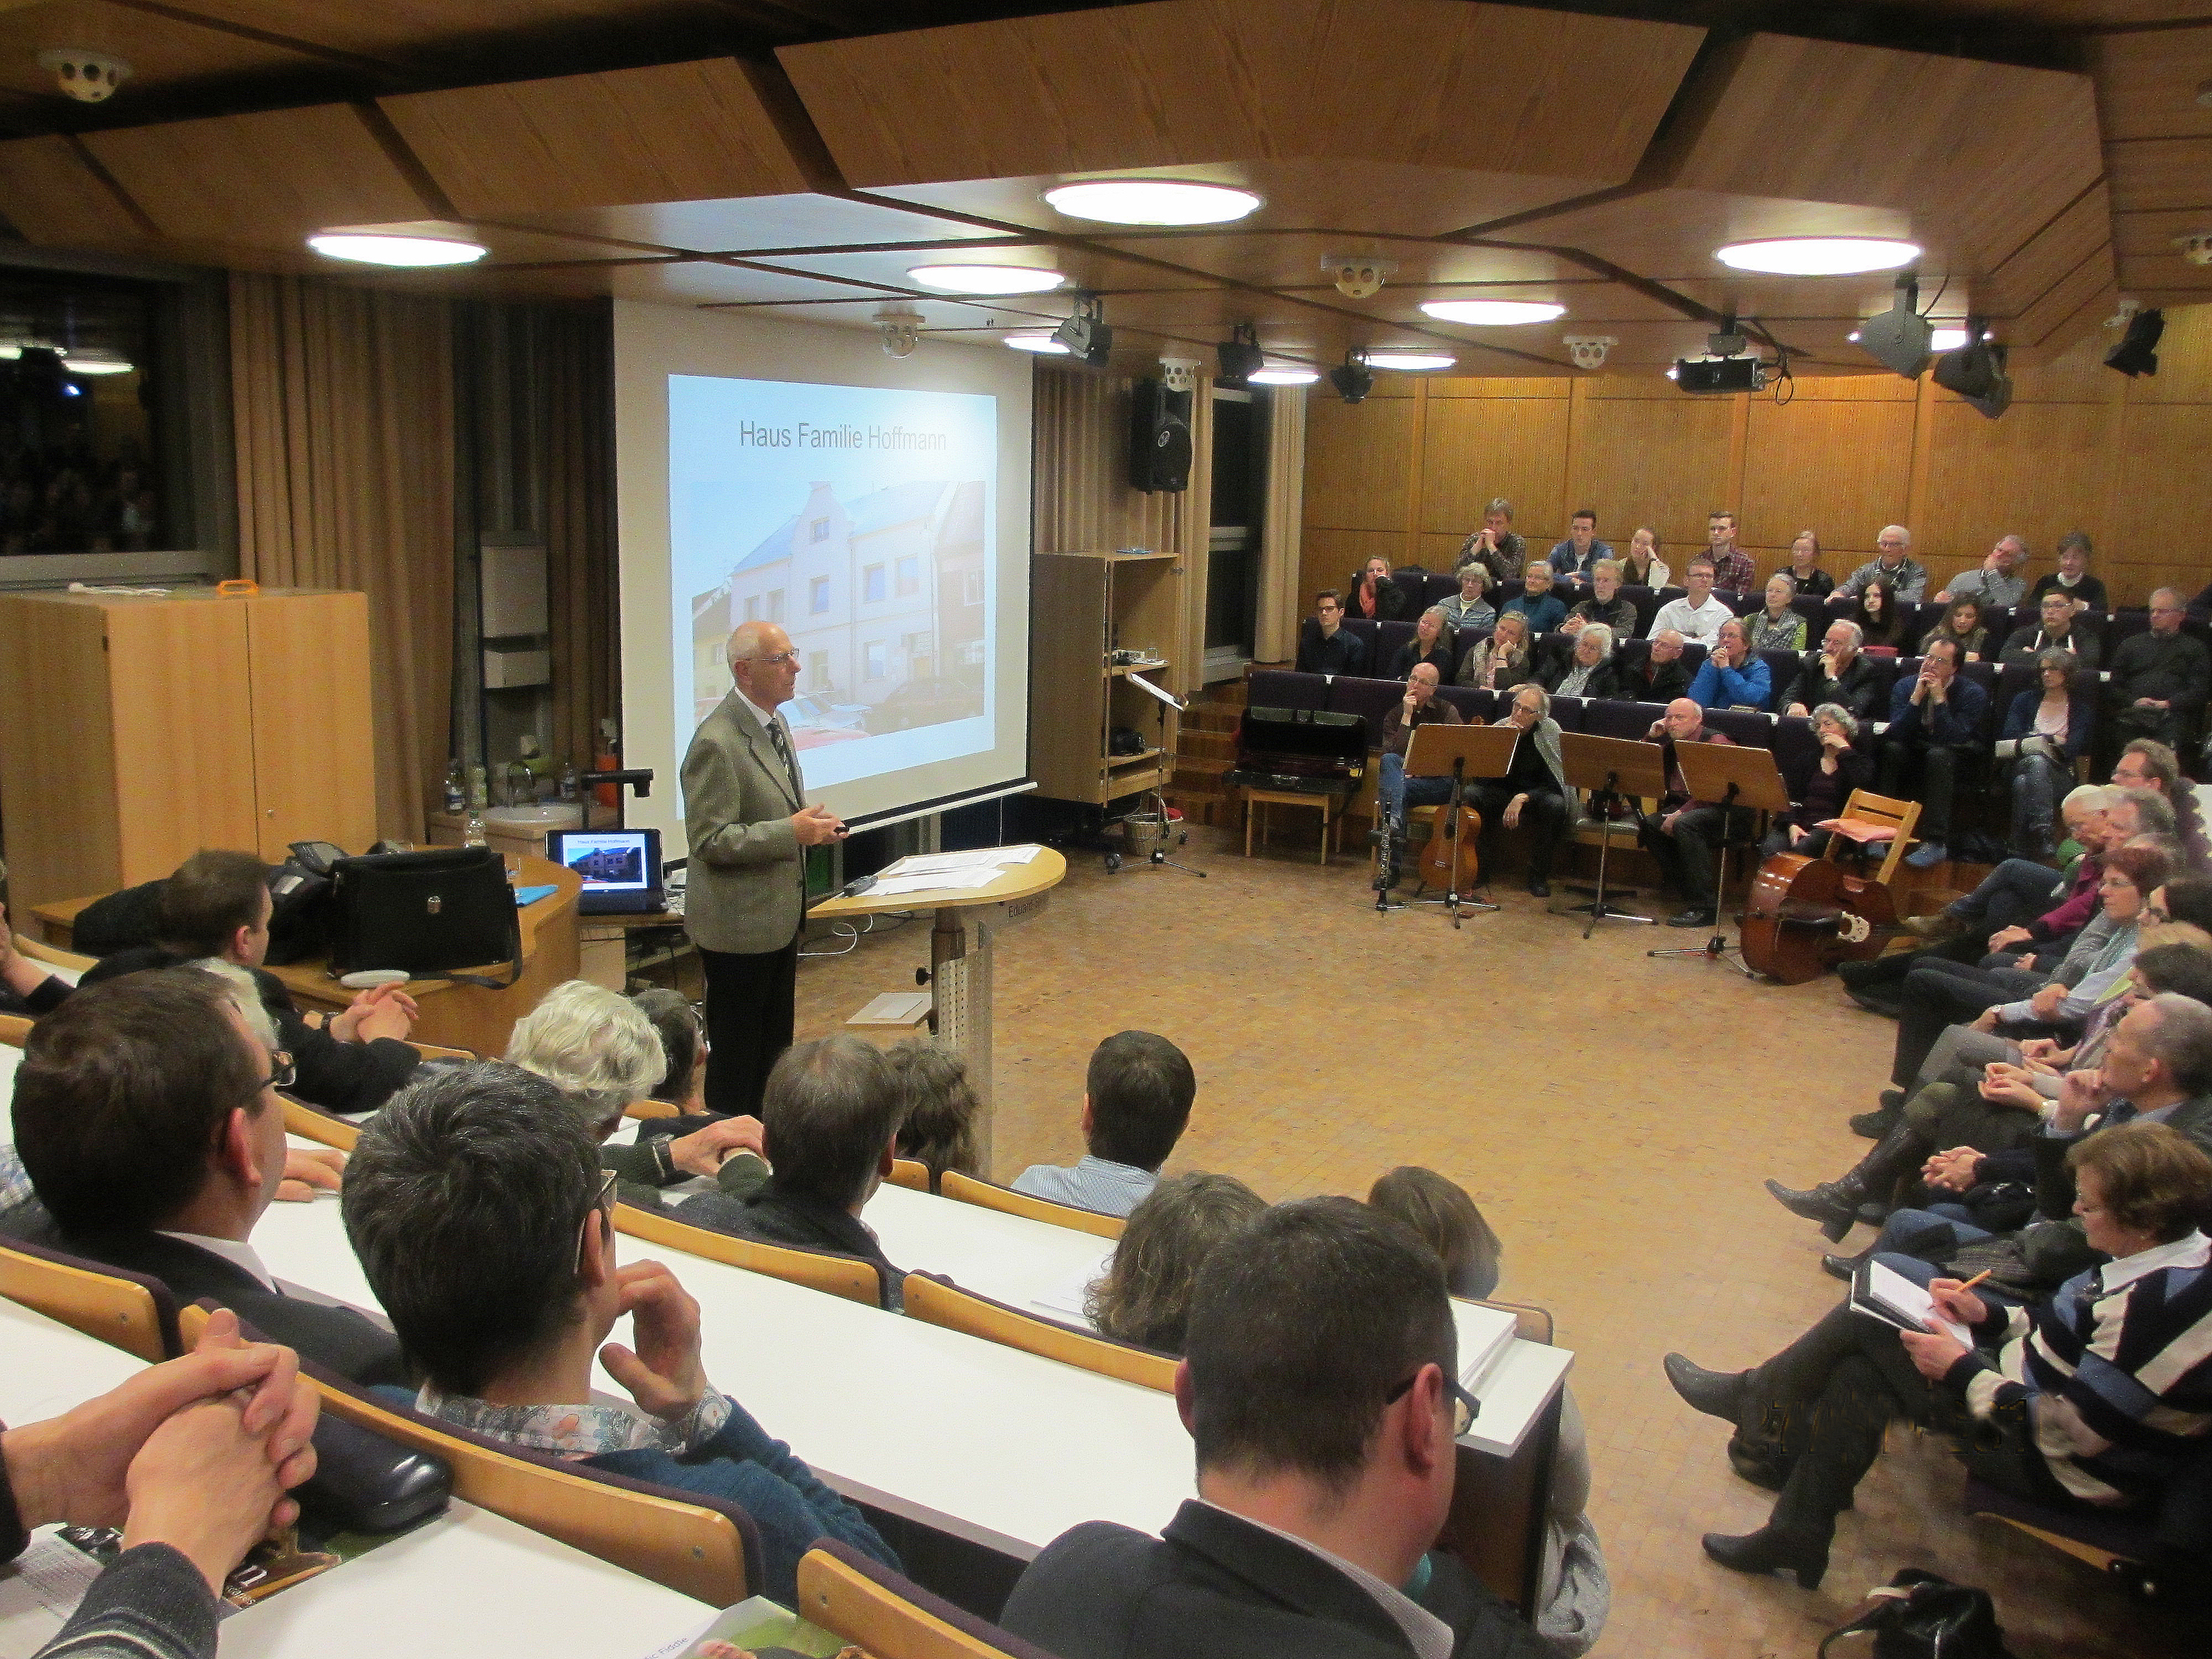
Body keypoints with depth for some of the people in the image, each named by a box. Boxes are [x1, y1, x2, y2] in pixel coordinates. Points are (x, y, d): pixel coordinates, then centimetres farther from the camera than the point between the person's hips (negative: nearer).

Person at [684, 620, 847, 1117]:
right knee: (737, 1056, 3)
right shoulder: (717, 742, -21)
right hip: (740, 924, -10)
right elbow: (710, 840, -22)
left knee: (775, 1048, 19)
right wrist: (792, 832, -24)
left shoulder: (774, 724, 9)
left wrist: (812, 824, 3)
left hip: (778, 916, 10)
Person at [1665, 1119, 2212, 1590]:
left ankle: (1750, 1398, 15)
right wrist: (1990, 1316, 3)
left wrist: (1962, 1371, -19)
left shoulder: (2161, 1301, -31)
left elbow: (2065, 1428, -28)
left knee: (1860, 1322, -8)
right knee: (1859, 1373, 4)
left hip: (2062, 1470, -9)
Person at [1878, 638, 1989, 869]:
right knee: (1891, 748, -28)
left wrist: (1939, 699, -28)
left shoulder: (1973, 694, -12)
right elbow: (1896, 733, -16)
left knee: (1938, 754, -36)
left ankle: (1935, 842, -37)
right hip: (1913, 755, 3)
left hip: (1954, 761, -3)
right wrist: (1917, 697, -24)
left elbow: (1955, 740, -25)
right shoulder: (1904, 687, -3)